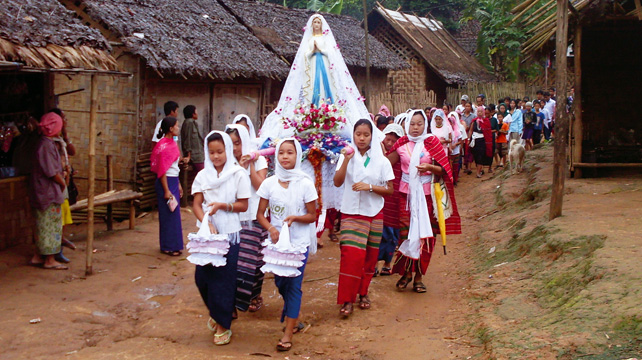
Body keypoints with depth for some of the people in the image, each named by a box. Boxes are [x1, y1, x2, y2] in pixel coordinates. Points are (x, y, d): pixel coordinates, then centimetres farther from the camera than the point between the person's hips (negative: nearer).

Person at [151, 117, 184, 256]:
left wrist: (178, 184, 20)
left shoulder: (172, 143, 11)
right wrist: (166, 190, -20)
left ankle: (173, 245, 23)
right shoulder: (164, 146, -17)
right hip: (166, 182, -9)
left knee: (174, 214, 14)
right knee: (168, 215, -1)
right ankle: (168, 247, 8)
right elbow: (162, 170, -19)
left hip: (173, 181, 9)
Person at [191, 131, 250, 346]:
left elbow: (243, 205, -3)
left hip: (229, 233, -3)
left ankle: (223, 325, 13)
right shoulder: (203, 176, 5)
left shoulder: (238, 174, -4)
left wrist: (223, 205, -20)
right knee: (202, 276, 3)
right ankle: (216, 314, 30)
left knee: (223, 279, -2)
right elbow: (197, 204, 0)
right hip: (207, 232, 3)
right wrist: (207, 223, -17)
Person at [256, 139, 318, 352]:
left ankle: (288, 334, 2)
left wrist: (295, 218, -21)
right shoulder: (269, 183, -3)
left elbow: (312, 216, -3)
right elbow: (260, 214, 1)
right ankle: (293, 313, 44)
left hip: (299, 242, -3)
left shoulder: (305, 184, -9)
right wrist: (270, 228, -18)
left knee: (294, 284, -3)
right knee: (280, 282, 14)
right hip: (277, 240, 3)